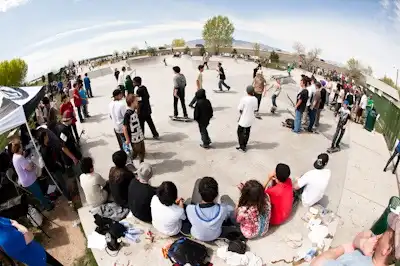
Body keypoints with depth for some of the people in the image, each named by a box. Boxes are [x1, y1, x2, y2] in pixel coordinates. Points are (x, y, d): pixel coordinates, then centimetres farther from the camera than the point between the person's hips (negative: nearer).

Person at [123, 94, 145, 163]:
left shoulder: (135, 111, 3)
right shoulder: (127, 114, -22)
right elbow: (124, 128, -18)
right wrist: (127, 140, -15)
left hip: (140, 137, 8)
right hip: (134, 139, -8)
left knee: (142, 151, 18)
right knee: (134, 153, 8)